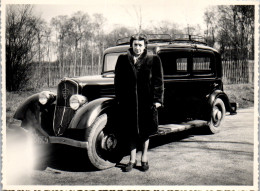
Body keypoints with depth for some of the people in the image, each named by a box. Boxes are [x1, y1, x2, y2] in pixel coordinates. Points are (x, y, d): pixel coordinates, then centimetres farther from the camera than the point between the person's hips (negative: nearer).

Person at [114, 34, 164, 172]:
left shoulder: (153, 60, 1)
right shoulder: (123, 59, 5)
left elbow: (158, 81, 1)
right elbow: (118, 80, 8)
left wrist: (158, 99, -5)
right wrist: (119, 98, 4)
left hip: (146, 101, -1)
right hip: (128, 102, 1)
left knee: (145, 131, 9)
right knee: (131, 131, 8)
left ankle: (144, 158, 27)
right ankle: (132, 159, 23)